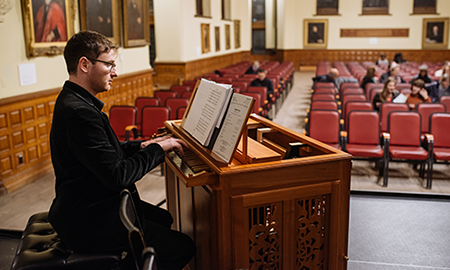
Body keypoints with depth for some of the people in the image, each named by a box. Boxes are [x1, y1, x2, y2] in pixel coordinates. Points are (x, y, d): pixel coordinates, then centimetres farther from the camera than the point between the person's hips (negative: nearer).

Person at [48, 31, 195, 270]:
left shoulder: (73, 100, 7)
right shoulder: (79, 112, -27)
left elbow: (106, 151, 15)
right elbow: (117, 176, -27)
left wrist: (142, 146, 3)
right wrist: (157, 149, -14)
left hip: (89, 206, 11)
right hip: (89, 224, -11)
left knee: (164, 218, 24)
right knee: (183, 247, -9)